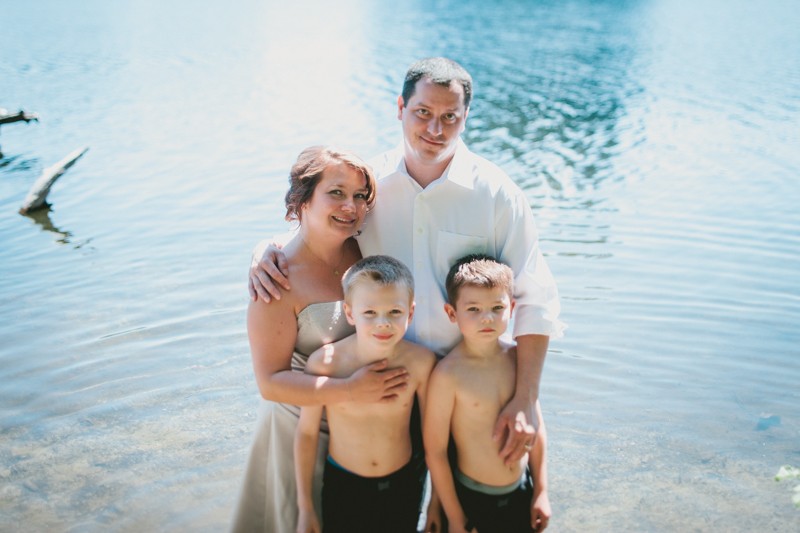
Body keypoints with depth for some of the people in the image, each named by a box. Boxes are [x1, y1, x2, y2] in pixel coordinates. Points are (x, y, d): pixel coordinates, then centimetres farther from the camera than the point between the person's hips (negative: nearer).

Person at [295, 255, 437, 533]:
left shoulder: (421, 362, -19)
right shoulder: (324, 362, -22)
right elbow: (306, 433, -8)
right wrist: (305, 507, -1)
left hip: (404, 484, 1)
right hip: (342, 486, -1)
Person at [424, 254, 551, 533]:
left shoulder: (519, 358, -7)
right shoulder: (448, 374, -21)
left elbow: (536, 427, 4)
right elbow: (435, 451, -15)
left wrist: (541, 491, 8)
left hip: (521, 491, 4)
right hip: (472, 499, -4)